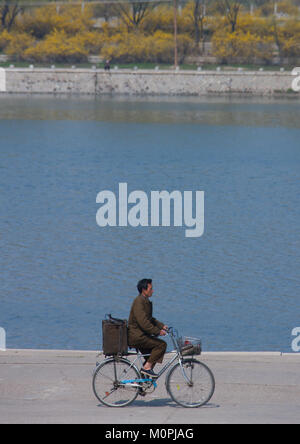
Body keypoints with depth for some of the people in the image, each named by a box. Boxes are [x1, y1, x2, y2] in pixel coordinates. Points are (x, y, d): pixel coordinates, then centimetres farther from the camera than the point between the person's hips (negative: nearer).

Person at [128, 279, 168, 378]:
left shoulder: (146, 302, 15)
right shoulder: (139, 302, -17)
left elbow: (149, 319, 26)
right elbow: (143, 322, -25)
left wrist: (161, 326, 14)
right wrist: (158, 331, -23)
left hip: (140, 335, 10)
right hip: (136, 336, -10)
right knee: (161, 344, -16)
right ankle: (147, 367, -11)